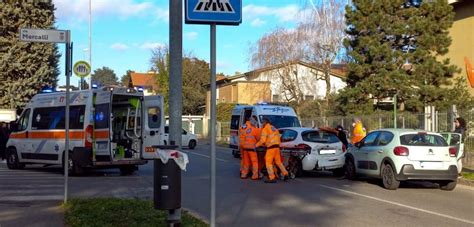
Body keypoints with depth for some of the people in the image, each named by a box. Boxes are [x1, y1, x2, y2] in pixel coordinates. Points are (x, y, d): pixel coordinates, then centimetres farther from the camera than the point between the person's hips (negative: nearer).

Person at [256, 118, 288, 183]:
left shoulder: (265, 129, -3)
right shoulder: (274, 128, 22)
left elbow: (262, 140, -9)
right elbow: (278, 138, 23)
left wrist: (256, 145, 3)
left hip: (271, 147, -8)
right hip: (277, 147, 8)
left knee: (268, 162, -3)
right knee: (278, 161, 18)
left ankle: (272, 178, -8)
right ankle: (285, 173, 14)